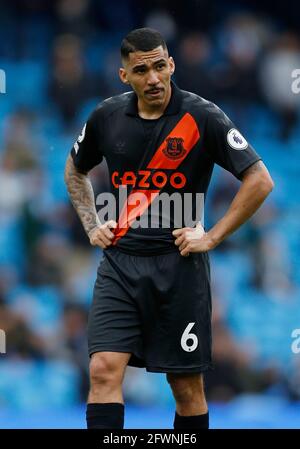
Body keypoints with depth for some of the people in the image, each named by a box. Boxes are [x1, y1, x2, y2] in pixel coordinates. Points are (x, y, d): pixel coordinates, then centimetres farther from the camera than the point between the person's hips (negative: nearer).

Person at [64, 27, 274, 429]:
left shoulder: (202, 117, -9)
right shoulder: (107, 116, 4)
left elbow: (260, 181, -8)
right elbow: (75, 171, 24)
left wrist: (212, 237, -8)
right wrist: (92, 226, 12)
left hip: (179, 264, -3)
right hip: (119, 262, 3)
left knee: (187, 385, 4)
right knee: (104, 369, -11)